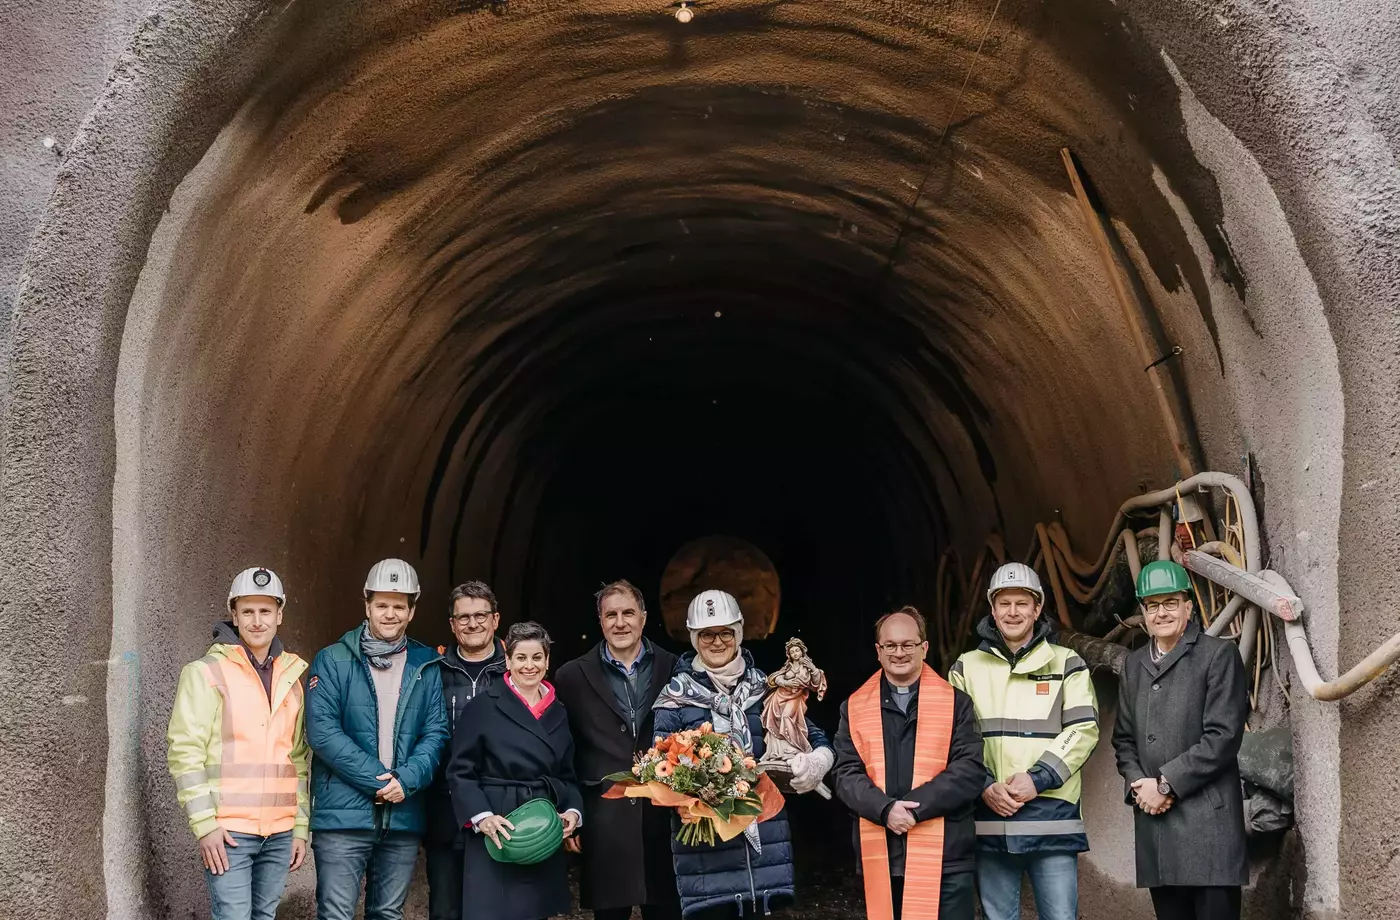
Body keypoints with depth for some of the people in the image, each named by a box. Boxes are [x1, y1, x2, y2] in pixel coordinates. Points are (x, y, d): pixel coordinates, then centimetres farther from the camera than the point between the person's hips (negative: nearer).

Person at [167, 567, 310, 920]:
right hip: (228, 830, -5)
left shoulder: (291, 678, 13)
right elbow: (184, 753, -8)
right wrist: (204, 823, -14)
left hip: (280, 832, 5)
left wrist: (301, 827, 12)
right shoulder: (207, 673, -3)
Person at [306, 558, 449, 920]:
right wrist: (378, 780, -14)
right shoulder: (332, 661, 0)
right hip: (343, 815, -4)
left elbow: (436, 732, 4)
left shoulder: (427, 667, 10)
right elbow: (322, 731, -9)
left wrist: (407, 780, -14)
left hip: (404, 818, 4)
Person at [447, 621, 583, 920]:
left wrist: (573, 812, -2)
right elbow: (460, 772, -6)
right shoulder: (483, 706, -4)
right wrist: (482, 816, -19)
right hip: (498, 835, -5)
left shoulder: (558, 713, 14)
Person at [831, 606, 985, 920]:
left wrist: (916, 806, -15)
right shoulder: (855, 708, 10)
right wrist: (886, 809, -16)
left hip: (944, 857, -2)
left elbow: (970, 771, -4)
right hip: (882, 858, 2)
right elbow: (847, 775, 3)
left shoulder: (955, 702, 6)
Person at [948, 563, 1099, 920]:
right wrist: (984, 786, -10)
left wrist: (1037, 778, -13)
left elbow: (1083, 729, -1)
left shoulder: (1066, 664, 8)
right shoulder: (967, 667, 12)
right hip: (988, 815, 2)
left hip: (1051, 813, -2)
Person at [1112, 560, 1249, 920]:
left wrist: (1166, 785, -10)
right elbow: (1123, 737, 20)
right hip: (1152, 819, 5)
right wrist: (1138, 784, 0)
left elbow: (1223, 736, -9)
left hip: (1206, 820, -5)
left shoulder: (1218, 655, -1)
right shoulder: (1134, 664, 18)